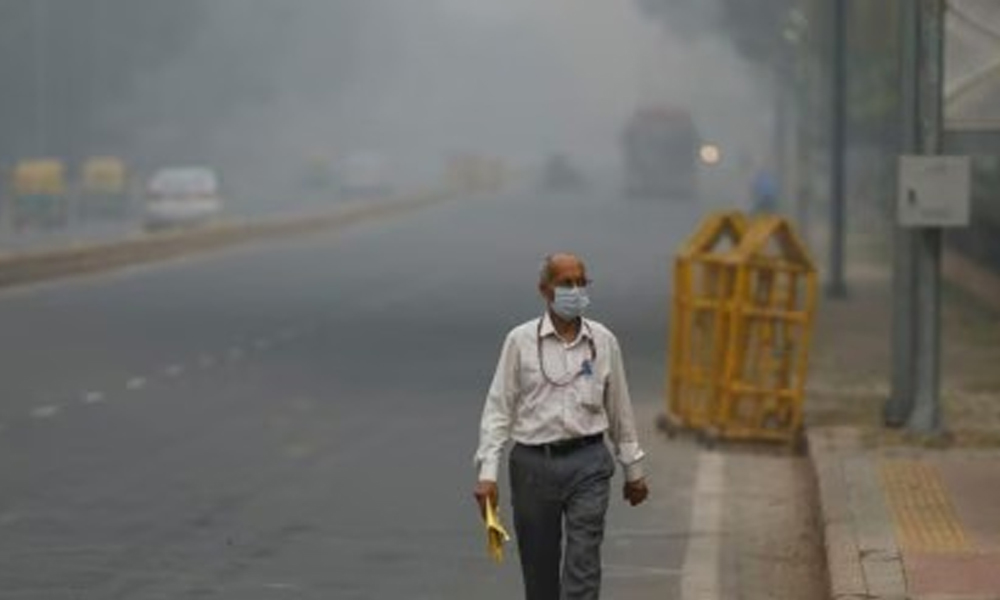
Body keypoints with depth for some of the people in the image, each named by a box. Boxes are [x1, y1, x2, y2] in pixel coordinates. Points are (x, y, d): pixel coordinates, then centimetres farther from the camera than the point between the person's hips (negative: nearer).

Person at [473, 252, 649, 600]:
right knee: (539, 568, 10)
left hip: (587, 463, 0)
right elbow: (498, 408, -2)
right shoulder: (521, 341, -2)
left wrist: (633, 468, 17)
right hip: (533, 464, 0)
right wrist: (487, 473, -10)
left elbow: (619, 408, 12)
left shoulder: (603, 341, 4)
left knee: (583, 564, -9)